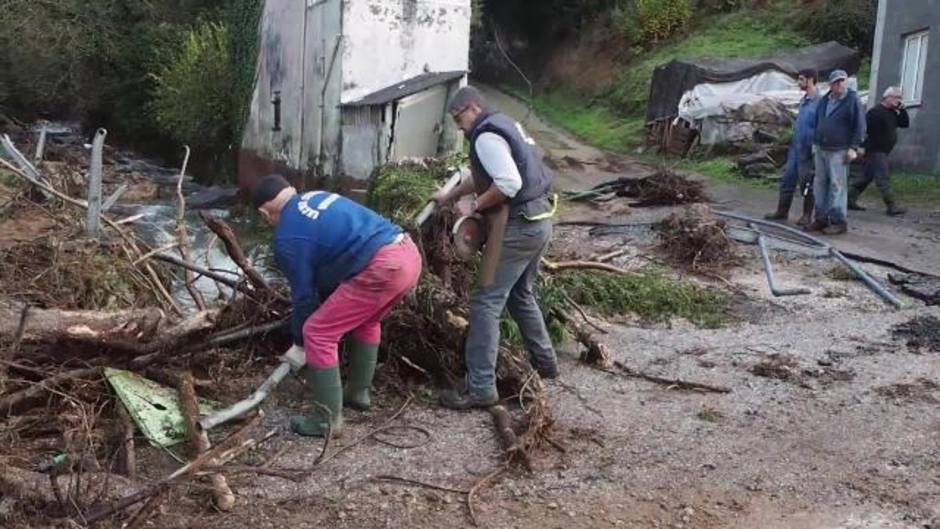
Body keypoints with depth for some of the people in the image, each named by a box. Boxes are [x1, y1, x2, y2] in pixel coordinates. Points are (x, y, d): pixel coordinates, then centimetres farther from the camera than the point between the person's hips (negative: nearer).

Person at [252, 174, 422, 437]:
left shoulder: (287, 239, 1)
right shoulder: (317, 196, 25)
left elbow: (304, 294, 8)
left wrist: (300, 344, 23)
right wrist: (331, 305, 42)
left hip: (382, 269, -9)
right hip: (409, 253, 9)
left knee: (318, 333, 2)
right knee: (365, 321, 32)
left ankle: (328, 419, 9)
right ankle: (358, 392, 42)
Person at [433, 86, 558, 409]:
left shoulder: (486, 136, -14)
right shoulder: (503, 125, 18)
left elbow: (509, 184, -27)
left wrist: (476, 206, -13)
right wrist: (450, 197, 38)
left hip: (519, 227, -10)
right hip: (537, 222, 10)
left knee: (486, 301, -8)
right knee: (521, 295, 25)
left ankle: (481, 388, -8)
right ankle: (544, 362, 38)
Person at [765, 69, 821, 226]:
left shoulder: (819, 101, -16)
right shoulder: (803, 100, 13)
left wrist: (814, 147, -21)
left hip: (807, 149, -8)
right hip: (795, 146, 8)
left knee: (807, 182, 1)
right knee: (788, 178, 11)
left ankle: (807, 215, 11)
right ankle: (782, 211, 20)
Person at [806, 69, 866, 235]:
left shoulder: (852, 100, -6)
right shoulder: (824, 100, 14)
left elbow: (859, 126, -9)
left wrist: (853, 147, -14)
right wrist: (815, 143, 18)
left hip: (838, 151, -7)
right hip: (821, 149, 7)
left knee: (837, 185, -7)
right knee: (820, 184, 9)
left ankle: (839, 221, -2)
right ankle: (821, 218, 16)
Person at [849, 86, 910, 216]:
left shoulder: (893, 113, 15)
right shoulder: (876, 112, -13)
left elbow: (905, 124, 15)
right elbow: (863, 128, -18)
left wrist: (902, 109, 3)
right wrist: (860, 146, -21)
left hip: (882, 151, 10)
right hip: (875, 150, -10)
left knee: (867, 177, 13)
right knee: (884, 178, -11)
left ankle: (850, 200, 19)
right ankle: (892, 206, -12)